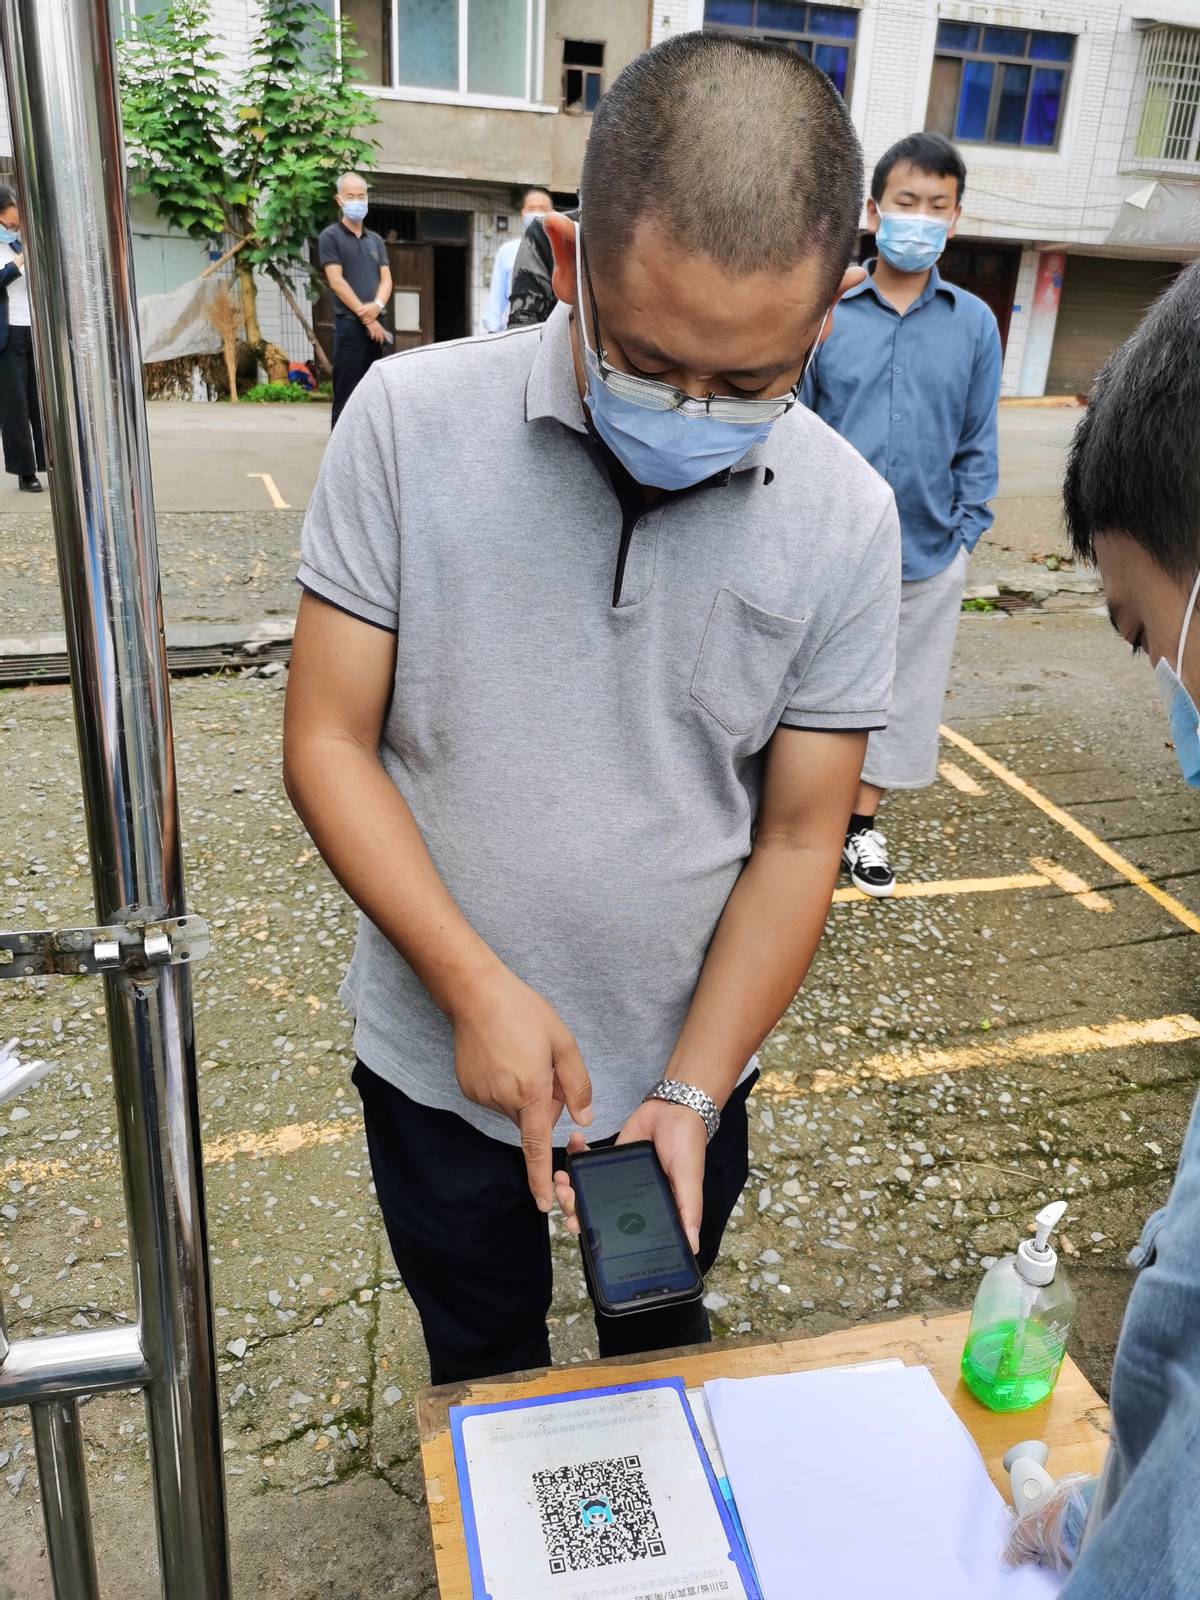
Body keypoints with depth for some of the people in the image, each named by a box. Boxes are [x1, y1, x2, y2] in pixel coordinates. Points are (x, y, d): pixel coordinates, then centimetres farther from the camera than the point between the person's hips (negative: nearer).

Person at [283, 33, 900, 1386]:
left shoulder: (846, 521, -13)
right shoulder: (412, 420, -16)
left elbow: (798, 843, -9)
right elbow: (328, 741, -13)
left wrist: (691, 1092, -15)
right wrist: (477, 986, -22)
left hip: (690, 1063, 1)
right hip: (440, 1057, 0)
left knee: (661, 1350, 29)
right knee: (482, 1372, 26)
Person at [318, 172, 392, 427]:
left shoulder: (376, 240, 18)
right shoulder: (331, 236, 0)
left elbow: (386, 279, 10)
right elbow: (336, 282, -8)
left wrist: (377, 306, -12)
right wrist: (365, 316, -13)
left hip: (377, 325, 6)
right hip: (349, 325, -6)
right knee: (347, 396, -7)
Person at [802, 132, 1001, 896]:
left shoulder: (975, 323, 3)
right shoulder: (827, 314, -3)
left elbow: (978, 444, 6)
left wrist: (965, 534, 0)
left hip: (928, 559, 2)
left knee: (902, 693, 14)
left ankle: (864, 823, 33)